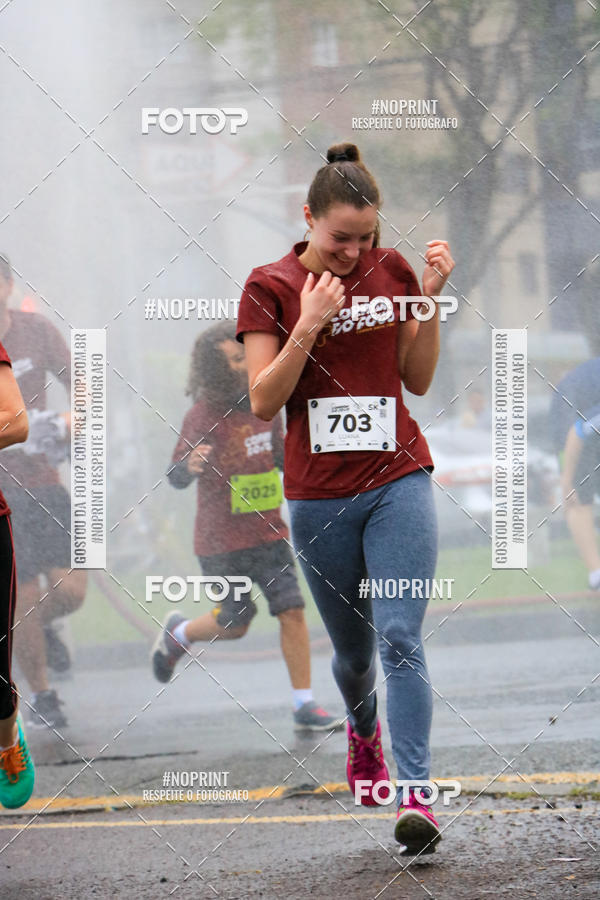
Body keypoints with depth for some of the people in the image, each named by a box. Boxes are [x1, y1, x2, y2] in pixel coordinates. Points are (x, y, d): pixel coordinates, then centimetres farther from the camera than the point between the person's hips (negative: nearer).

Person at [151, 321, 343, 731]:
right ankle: (178, 633, 36)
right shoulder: (204, 416, -14)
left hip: (268, 531, 5)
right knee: (235, 623, 3)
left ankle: (305, 705, -1)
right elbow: (176, 478, -15)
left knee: (292, 610, -6)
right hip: (222, 540, -4)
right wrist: (190, 465, -37)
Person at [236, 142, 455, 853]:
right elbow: (262, 402, -9)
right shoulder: (271, 287, -3)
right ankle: (363, 731, 46)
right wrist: (308, 326, -21)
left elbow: (417, 379, 8)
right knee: (352, 650, 13)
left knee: (399, 638, -15)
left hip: (398, 482, 0)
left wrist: (430, 301, -4)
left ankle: (414, 795, -20)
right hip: (319, 495, 0)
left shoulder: (391, 271, 5)